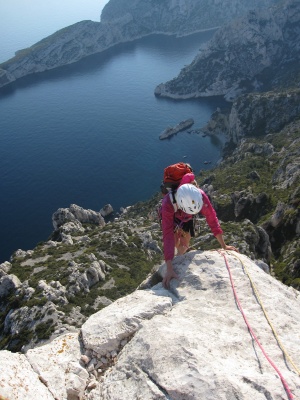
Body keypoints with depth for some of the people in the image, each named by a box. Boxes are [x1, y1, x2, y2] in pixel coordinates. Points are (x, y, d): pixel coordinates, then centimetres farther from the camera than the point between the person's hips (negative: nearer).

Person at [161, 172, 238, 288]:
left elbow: (212, 219, -29)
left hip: (186, 218, 2)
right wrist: (169, 269, -55)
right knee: (175, 242, -12)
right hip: (171, 216, -2)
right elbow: (167, 236, -51)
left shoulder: (200, 195, -42)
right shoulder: (168, 204, -48)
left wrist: (224, 246, -23)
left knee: (185, 245, 5)